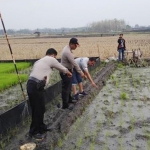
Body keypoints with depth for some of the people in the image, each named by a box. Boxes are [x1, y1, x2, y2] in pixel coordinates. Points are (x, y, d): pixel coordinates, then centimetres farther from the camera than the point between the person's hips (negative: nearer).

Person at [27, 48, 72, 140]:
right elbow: (62, 68, 12)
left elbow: (39, 73, 17)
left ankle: (41, 127, 34)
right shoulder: (51, 59, 1)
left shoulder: (40, 61, 26)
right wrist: (69, 73, 31)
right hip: (36, 87, -9)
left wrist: (43, 78, -1)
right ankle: (34, 132, 11)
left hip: (33, 85, 9)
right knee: (37, 110, 0)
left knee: (40, 108, 19)